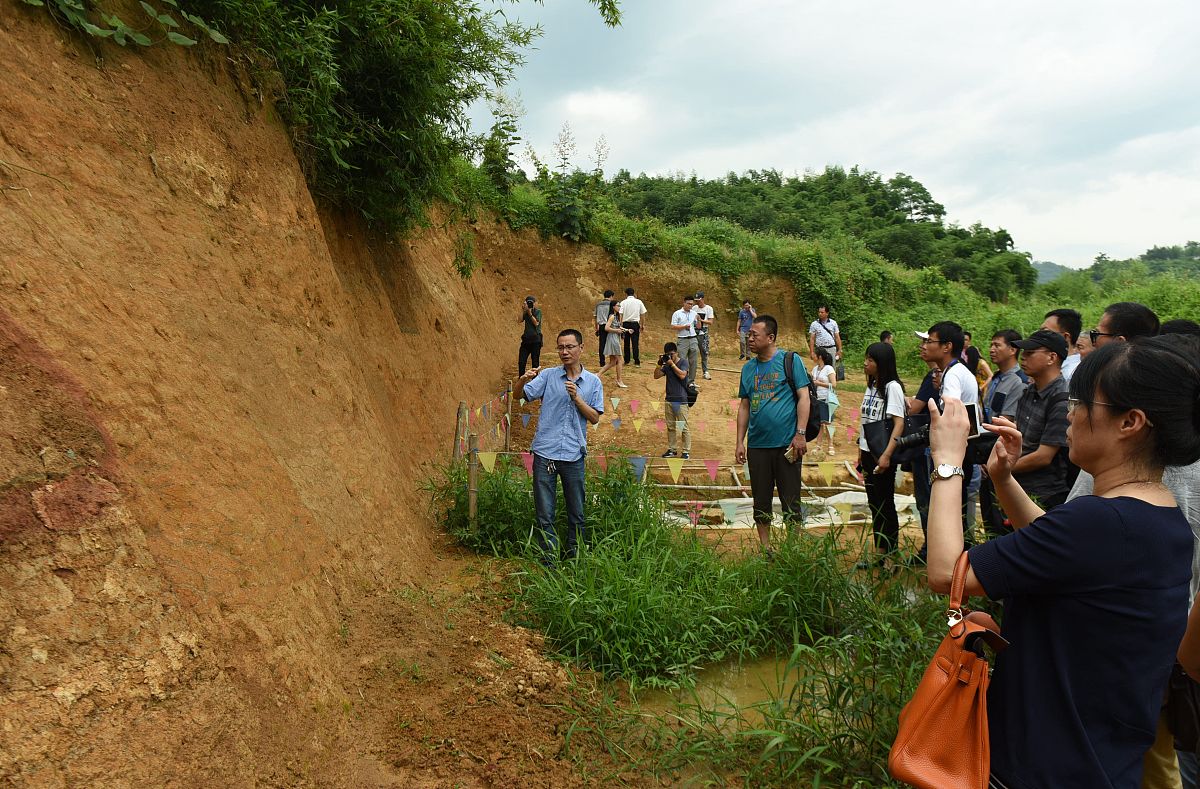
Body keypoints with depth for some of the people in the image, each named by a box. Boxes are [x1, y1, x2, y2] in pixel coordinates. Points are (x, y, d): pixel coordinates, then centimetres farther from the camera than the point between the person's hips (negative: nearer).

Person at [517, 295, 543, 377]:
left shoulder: (538, 312, -1)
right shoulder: (525, 312, 11)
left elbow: (536, 323, -13)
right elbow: (519, 320, -3)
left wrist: (530, 313, -18)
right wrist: (522, 310, -8)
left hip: (535, 340, -5)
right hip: (526, 339, 5)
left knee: (535, 361, -2)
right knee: (521, 361, 1)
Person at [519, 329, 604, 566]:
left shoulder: (593, 382, 7)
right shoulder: (548, 376, 4)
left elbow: (595, 418, 3)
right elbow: (520, 396, -2)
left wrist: (576, 398, -11)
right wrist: (523, 381, -22)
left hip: (574, 455, 1)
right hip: (545, 452, -1)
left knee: (577, 514, 11)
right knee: (544, 515, 2)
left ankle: (574, 558, 26)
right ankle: (549, 560, 13)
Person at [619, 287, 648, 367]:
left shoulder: (623, 302, -1)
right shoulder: (639, 302, 3)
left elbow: (620, 314, -6)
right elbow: (643, 314, 5)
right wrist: (642, 324, 14)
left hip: (626, 324, 0)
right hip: (635, 323, 0)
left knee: (627, 343, 11)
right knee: (635, 343, 0)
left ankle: (626, 361, 17)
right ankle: (637, 362, -4)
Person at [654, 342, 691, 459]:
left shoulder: (683, 362, -2)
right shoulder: (666, 365, 11)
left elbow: (682, 375, -17)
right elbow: (656, 376, 8)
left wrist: (672, 364, -15)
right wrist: (660, 364, -3)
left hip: (681, 400, -6)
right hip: (669, 400, 6)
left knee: (684, 427, -5)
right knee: (670, 427, 11)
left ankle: (686, 451, 0)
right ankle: (672, 449, 19)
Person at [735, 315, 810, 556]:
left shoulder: (789, 361, -3)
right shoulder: (748, 368, 11)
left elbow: (803, 397, -5)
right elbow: (744, 405, 13)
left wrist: (800, 434, -12)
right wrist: (740, 441, 8)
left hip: (786, 444, -4)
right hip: (757, 445, 5)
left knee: (791, 502, 2)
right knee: (761, 502, 10)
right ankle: (765, 551, 22)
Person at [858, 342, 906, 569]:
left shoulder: (892, 387, -13)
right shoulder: (871, 387, 11)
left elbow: (899, 423, -19)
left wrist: (887, 455, -26)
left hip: (883, 455, -8)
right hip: (868, 452, 8)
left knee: (885, 504, 0)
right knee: (874, 503, 13)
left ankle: (891, 555, 11)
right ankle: (879, 553, 22)